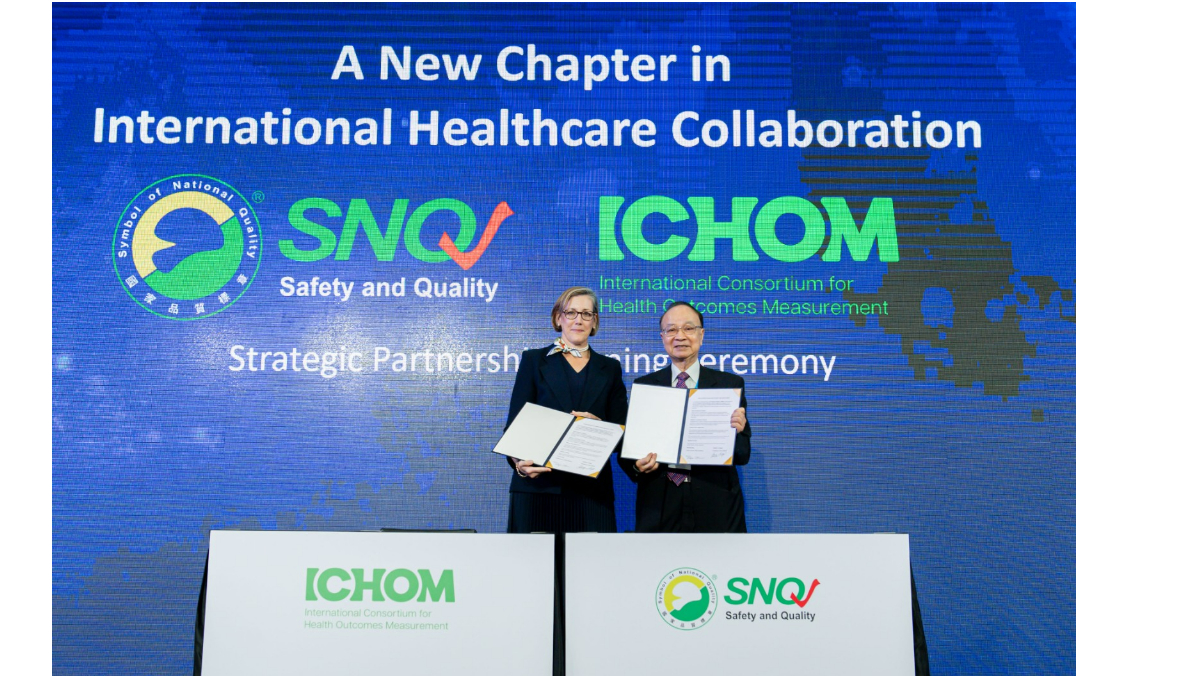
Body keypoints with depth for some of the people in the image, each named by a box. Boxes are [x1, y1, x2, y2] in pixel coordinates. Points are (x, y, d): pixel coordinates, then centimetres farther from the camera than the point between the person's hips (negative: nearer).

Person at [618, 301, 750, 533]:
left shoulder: (730, 384, 2)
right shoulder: (643, 385, 5)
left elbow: (742, 456, -1)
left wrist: (737, 431, -21)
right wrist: (637, 466, -17)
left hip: (716, 512, 0)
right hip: (659, 511, 1)